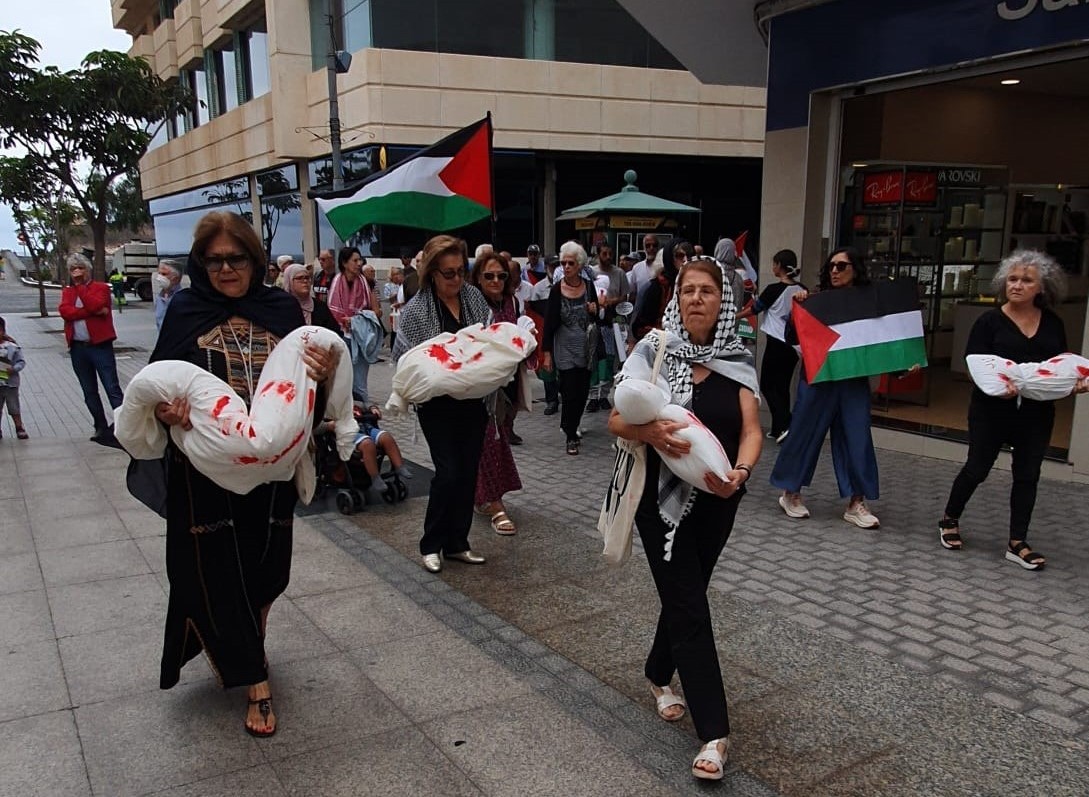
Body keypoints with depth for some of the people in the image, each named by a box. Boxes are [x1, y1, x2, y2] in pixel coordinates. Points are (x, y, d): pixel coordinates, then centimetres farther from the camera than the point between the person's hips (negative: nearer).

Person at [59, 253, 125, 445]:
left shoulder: (101, 287, 3)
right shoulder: (67, 291, 13)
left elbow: (95, 305, -17)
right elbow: (65, 311, -6)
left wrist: (80, 285, -8)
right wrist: (94, 312, -15)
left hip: (100, 345, -5)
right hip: (78, 348, 5)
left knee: (113, 388, -7)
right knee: (89, 392, 11)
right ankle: (101, 428, 22)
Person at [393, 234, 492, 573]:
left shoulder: (474, 297, 4)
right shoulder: (416, 310, -10)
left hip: (473, 401, 5)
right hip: (437, 405, -5)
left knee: (469, 472, 9)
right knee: (449, 472, -7)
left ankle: (457, 542, 23)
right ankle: (431, 544, 12)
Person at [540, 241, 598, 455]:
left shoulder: (589, 286, 2)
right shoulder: (557, 290, -7)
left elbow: (596, 318, 14)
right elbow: (549, 323, -6)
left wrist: (594, 311, -10)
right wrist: (546, 353, -9)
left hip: (586, 347, 4)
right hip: (566, 348, -3)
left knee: (583, 391, 8)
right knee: (571, 391, -8)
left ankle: (570, 426, 29)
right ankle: (571, 436, 4)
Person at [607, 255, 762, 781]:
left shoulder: (738, 360, -1)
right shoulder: (653, 350, -9)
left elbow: (751, 430, -8)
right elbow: (617, 421, -12)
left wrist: (739, 473, -28)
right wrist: (652, 432, -33)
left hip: (718, 499, 4)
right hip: (663, 496, -3)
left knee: (685, 595, 18)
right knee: (690, 607, -4)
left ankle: (659, 674, 45)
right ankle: (714, 732, 4)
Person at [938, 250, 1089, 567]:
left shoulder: (1053, 324, 6)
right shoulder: (990, 321, -6)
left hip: (1037, 413, 4)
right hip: (992, 410, -4)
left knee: (1027, 475, 8)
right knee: (977, 469, 5)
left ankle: (1018, 543, 16)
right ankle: (949, 520, 26)